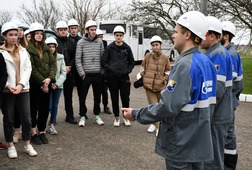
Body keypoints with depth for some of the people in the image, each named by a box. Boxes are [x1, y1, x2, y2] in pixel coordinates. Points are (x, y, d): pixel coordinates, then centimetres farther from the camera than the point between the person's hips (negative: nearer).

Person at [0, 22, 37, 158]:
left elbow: (28, 68, 4)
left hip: (23, 89, 3)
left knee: (26, 118, 3)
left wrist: (21, 84, -9)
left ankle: (27, 145, 17)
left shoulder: (23, 50, 12)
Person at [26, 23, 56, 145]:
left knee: (45, 108, 9)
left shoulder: (45, 48, 12)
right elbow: (31, 68, -13)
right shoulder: (27, 49, -8)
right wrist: (42, 82, -14)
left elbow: (53, 63, 4)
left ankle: (42, 132, 21)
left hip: (47, 83, 6)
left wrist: (50, 78, -11)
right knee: (33, 108, 5)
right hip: (34, 84, -5)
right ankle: (33, 133, 14)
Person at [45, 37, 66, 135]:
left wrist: (57, 84, -8)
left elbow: (63, 73, 2)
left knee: (55, 106, 9)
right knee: (49, 106, -6)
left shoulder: (60, 58, 4)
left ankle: (52, 125, 22)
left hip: (58, 86, 3)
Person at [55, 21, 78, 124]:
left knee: (68, 95, 9)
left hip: (69, 73, 3)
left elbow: (74, 57, 8)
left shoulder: (71, 43, 11)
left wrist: (69, 66, -7)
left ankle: (69, 116, 17)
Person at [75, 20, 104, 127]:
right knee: (83, 97, 5)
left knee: (97, 96, 11)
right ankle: (82, 117, 18)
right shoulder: (81, 42, -2)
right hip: (86, 75, -2)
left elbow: (103, 57, 8)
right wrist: (82, 73, -10)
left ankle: (97, 115, 25)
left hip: (97, 74, 3)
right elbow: (77, 59, -5)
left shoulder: (99, 42, 6)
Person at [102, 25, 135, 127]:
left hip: (124, 77, 1)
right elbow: (104, 61, 3)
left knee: (125, 98, 3)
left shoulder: (127, 48, 6)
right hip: (112, 77, -1)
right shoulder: (109, 48, 1)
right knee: (114, 98, 7)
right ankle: (116, 118, 21)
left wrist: (128, 70, 0)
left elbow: (132, 62, 14)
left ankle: (126, 117, 20)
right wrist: (110, 69, -9)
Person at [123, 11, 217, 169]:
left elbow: (168, 107, -27)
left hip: (181, 142, -8)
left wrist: (136, 114, -16)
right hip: (199, 139, 8)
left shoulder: (185, 64, -24)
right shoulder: (207, 62, 5)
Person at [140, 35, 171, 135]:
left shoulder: (165, 58, -1)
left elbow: (168, 71, 7)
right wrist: (143, 77, 4)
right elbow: (142, 68, 13)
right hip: (149, 85, 0)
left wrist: (164, 79, -5)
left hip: (160, 86, 0)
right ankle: (156, 125, 8)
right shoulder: (148, 56, 0)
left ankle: (157, 124, 29)